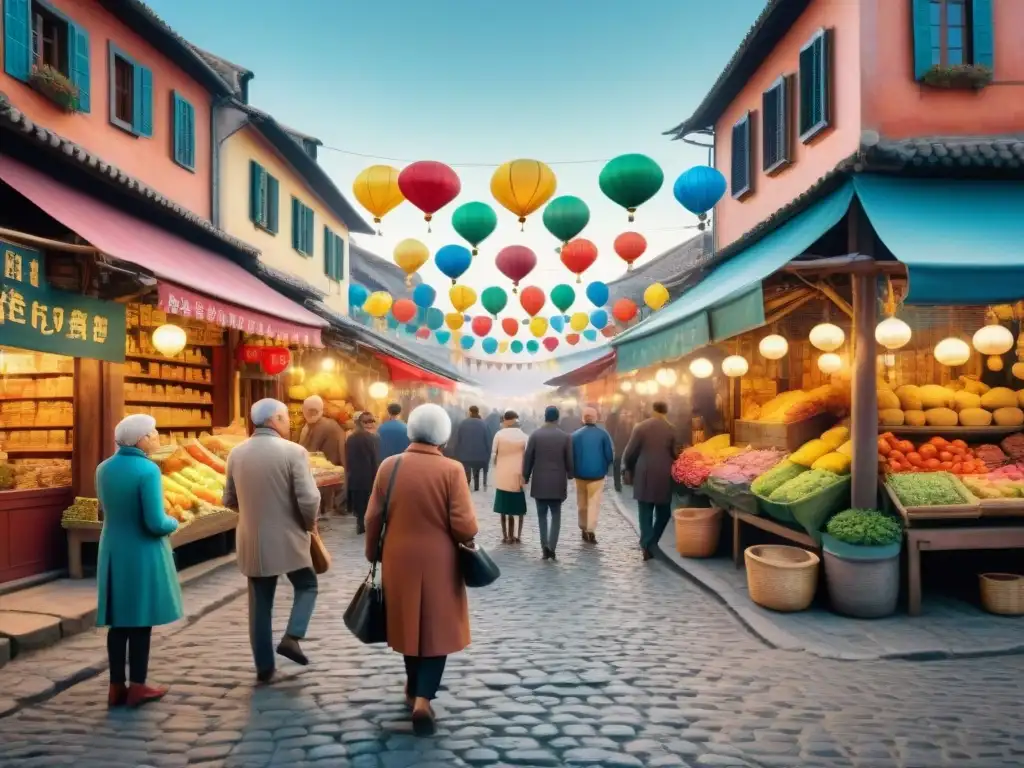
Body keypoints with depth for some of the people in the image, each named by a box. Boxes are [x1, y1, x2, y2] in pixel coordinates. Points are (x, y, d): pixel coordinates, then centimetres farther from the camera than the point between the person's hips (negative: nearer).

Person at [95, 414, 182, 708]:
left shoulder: (103, 469, 3)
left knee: (118, 621, 12)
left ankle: (117, 687, 17)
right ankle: (137, 687, 12)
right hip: (143, 553, -6)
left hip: (113, 551, 7)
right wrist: (173, 523, -1)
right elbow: (155, 523, -21)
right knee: (140, 621, 4)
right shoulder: (147, 470, -19)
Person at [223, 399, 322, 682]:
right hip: (288, 539, -4)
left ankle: (264, 667, 18)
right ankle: (292, 637, 2)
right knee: (307, 585, 19)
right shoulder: (293, 451, -14)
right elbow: (308, 499, -18)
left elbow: (230, 500, 10)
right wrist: (310, 523, 0)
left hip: (252, 542, 4)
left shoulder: (236, 453, 2)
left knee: (260, 604, 13)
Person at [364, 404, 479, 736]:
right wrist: (467, 541, 5)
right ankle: (423, 698, -2)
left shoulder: (389, 466, -5)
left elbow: (373, 518, 0)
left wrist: (372, 553, 14)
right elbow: (464, 525, -17)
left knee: (409, 624, 21)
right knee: (437, 630, 9)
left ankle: (414, 688, 36)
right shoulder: (451, 469, -14)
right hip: (439, 562, -3)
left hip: (399, 560, 3)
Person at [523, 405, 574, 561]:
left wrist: (525, 476, 10)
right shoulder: (565, 437, -3)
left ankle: (545, 547, 1)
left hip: (539, 482, 0)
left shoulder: (535, 435, -4)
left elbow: (527, 458, -2)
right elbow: (569, 460, 1)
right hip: (557, 483, 0)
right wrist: (569, 475, 18)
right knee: (556, 515, 9)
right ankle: (551, 547, -5)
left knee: (542, 515, 10)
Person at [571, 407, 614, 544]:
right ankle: (590, 530, -10)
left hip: (580, 474, 1)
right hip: (598, 474, -1)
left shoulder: (575, 435, -3)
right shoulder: (603, 434, -4)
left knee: (582, 503, 15)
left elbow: (571, 456, -2)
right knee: (594, 503, 1)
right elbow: (609, 456, -4)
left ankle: (584, 529, 22)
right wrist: (604, 469, 13)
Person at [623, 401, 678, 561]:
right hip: (664, 476, 0)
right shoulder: (671, 429, -1)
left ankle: (647, 545, 0)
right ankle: (651, 543, 9)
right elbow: (674, 453, 0)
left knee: (645, 513, 6)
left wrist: (629, 469, 15)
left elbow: (630, 453, -2)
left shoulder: (640, 427, -3)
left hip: (644, 476, 0)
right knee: (663, 512, 14)